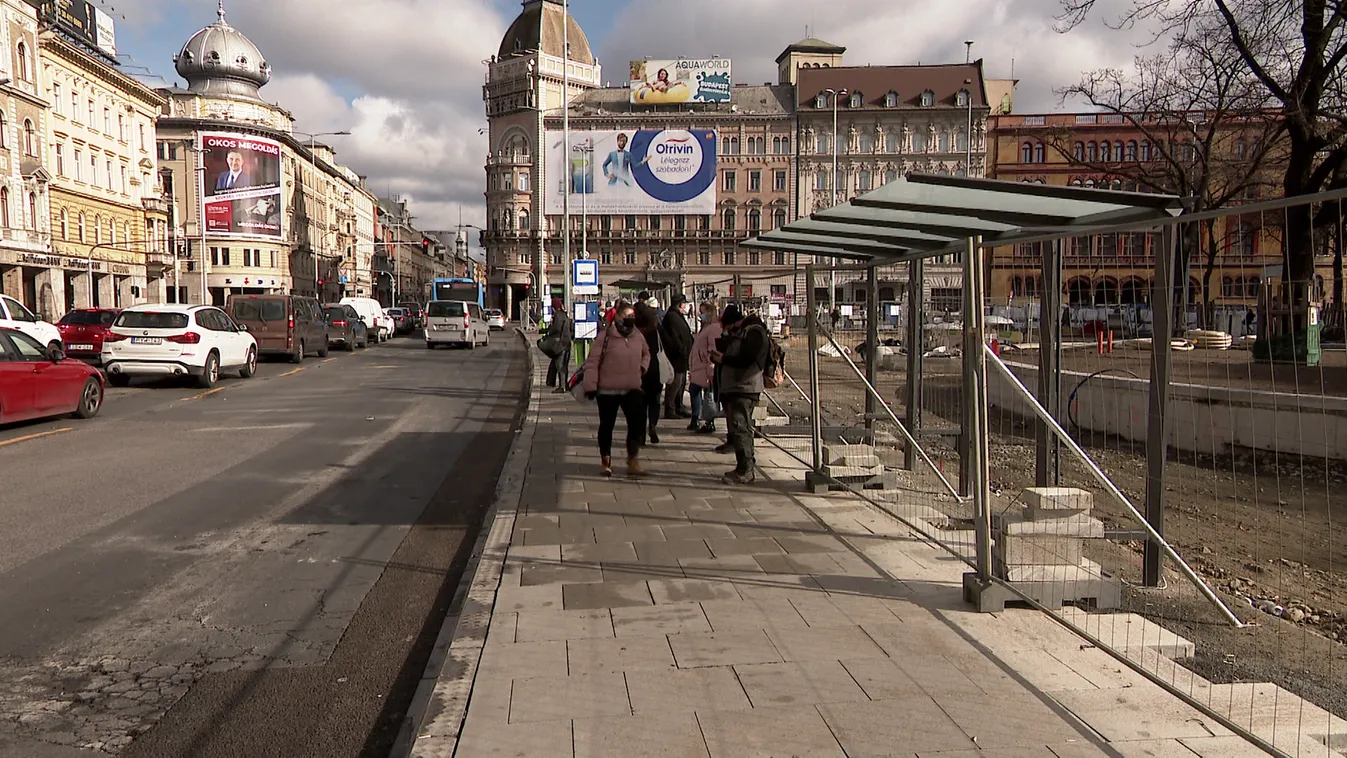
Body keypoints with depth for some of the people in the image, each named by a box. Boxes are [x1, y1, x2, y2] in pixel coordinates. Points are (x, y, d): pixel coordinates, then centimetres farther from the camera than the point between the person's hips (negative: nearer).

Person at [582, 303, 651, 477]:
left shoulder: (639, 337, 6)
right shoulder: (606, 337, -11)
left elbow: (646, 353, 28)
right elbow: (592, 362, -11)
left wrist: (642, 367, 10)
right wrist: (590, 386, -14)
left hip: (632, 390, 4)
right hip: (607, 390, -3)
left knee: (637, 424, -6)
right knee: (606, 426, 10)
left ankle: (633, 460, 5)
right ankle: (606, 461, 25)